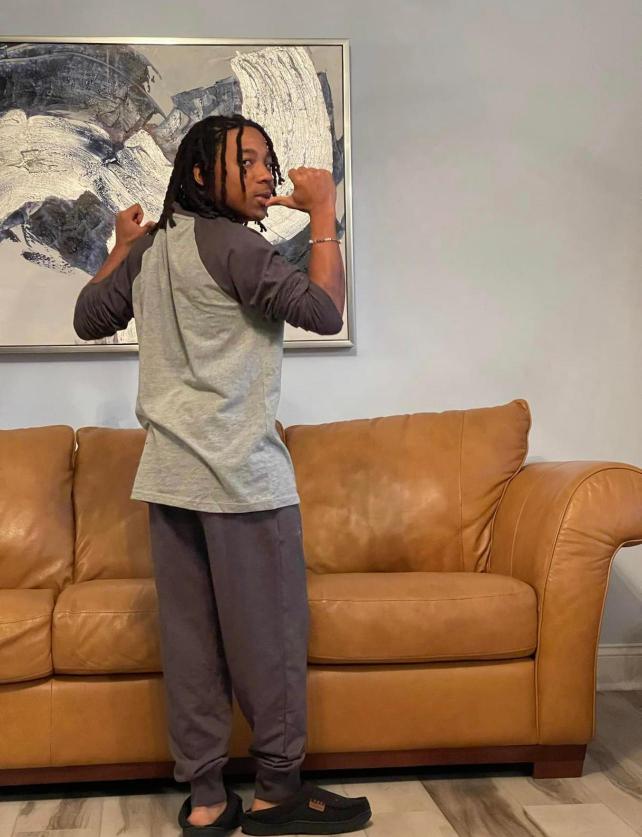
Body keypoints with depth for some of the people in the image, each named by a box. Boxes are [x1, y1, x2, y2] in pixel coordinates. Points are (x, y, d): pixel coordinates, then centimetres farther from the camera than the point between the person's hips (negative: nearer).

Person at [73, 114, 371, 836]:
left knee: (189, 635, 8)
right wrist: (323, 214, -6)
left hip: (169, 476, 8)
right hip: (240, 475, -8)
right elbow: (324, 311, -16)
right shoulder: (232, 243, -11)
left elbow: (89, 319, 24)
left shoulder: (151, 247, 13)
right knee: (269, 632, 3)